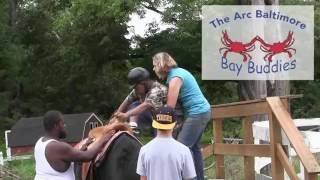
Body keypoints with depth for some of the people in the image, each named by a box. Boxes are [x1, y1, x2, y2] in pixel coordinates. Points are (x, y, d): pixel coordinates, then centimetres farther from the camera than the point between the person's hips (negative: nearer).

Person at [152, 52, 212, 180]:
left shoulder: (175, 78, -17)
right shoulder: (178, 71, 12)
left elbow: (169, 107, -19)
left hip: (197, 113, -10)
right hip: (203, 111, 10)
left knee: (182, 146, -10)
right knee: (193, 146, 15)